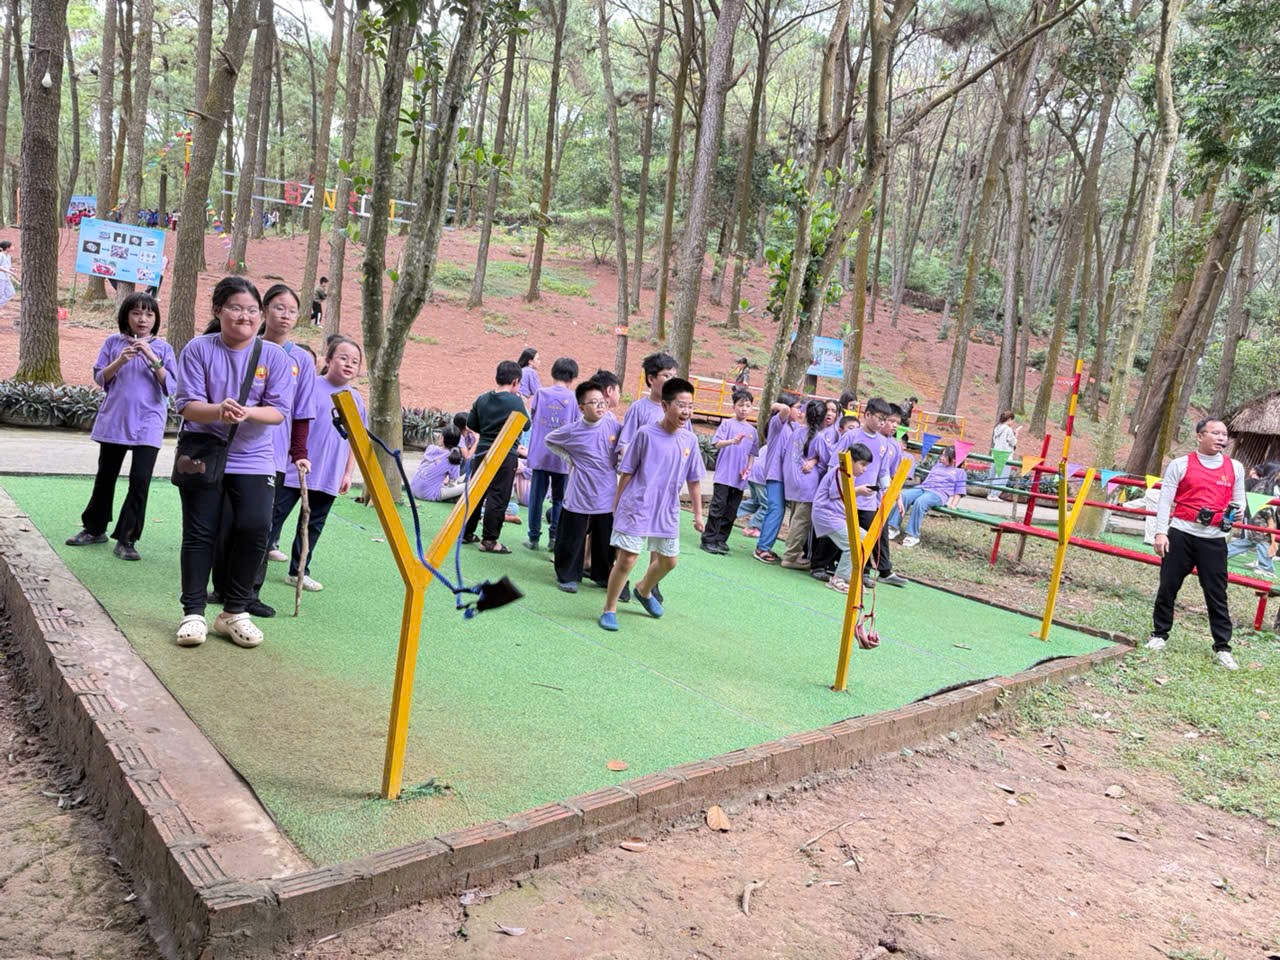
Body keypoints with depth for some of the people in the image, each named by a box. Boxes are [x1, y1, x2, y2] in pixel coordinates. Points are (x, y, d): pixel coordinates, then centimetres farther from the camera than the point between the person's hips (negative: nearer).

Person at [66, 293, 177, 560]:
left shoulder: (163, 348, 1)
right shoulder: (113, 342, 5)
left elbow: (171, 386, -8)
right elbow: (99, 378, 3)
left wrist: (152, 358, -20)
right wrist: (120, 360, -13)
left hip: (147, 425, -2)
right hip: (113, 421, 2)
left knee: (140, 481, -9)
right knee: (105, 477, 14)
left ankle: (126, 539, 0)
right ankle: (94, 529, 31)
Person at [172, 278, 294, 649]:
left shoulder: (275, 356, -1)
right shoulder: (198, 349, -3)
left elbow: (278, 411, -5)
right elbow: (187, 405, -9)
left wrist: (248, 412, -26)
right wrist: (218, 410, -30)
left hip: (253, 459, 1)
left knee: (255, 527, -11)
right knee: (200, 533, 1)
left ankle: (234, 611, 5)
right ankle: (193, 612, 12)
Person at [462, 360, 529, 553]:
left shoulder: (482, 399, 4)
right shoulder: (515, 401, -11)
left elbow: (471, 424, 9)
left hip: (482, 450, 6)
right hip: (505, 454, -6)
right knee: (497, 497, 0)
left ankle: (467, 533, 24)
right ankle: (489, 540, 2)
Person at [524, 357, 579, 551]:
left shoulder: (540, 394, -2)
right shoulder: (573, 398, -5)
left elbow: (533, 417, 10)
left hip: (539, 455, 1)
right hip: (562, 457, -1)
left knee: (536, 497, 9)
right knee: (559, 499, 10)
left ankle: (534, 537, 14)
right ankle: (554, 537, 10)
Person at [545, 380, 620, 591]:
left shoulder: (613, 424, -4)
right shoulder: (572, 431, -9)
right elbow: (549, 441, 9)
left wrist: (616, 464, 4)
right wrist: (568, 458, 0)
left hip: (607, 497, 3)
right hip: (578, 498, -2)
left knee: (605, 540, 13)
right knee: (572, 539, 6)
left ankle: (602, 576, 31)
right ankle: (567, 576, 23)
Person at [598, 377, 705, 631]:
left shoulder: (690, 440, 0)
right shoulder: (646, 434, -12)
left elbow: (694, 480, 8)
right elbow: (626, 471, -3)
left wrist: (698, 513, 9)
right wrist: (617, 502, 0)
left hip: (667, 512, 5)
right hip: (636, 508, -5)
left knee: (668, 561, 17)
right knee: (626, 560, -7)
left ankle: (644, 590, 46)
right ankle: (609, 608, 12)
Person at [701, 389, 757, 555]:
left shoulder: (752, 430, 12)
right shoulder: (727, 424, 0)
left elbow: (752, 454, 16)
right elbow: (717, 444, -10)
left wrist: (748, 468, 0)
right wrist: (732, 441, -28)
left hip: (739, 478, 4)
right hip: (724, 474, -4)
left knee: (731, 511, 7)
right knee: (718, 507, -5)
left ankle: (721, 540, 15)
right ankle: (709, 540, 1)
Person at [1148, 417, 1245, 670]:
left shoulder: (1235, 468, 9)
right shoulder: (1180, 464, 2)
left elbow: (1239, 500, 17)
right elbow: (1165, 500, 0)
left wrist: (1237, 509, -7)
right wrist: (1160, 532, -7)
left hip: (1214, 539, 1)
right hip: (1180, 535, -1)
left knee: (1217, 593, 2)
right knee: (1168, 586, 5)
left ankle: (1222, 647, 11)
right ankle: (1159, 634, 21)